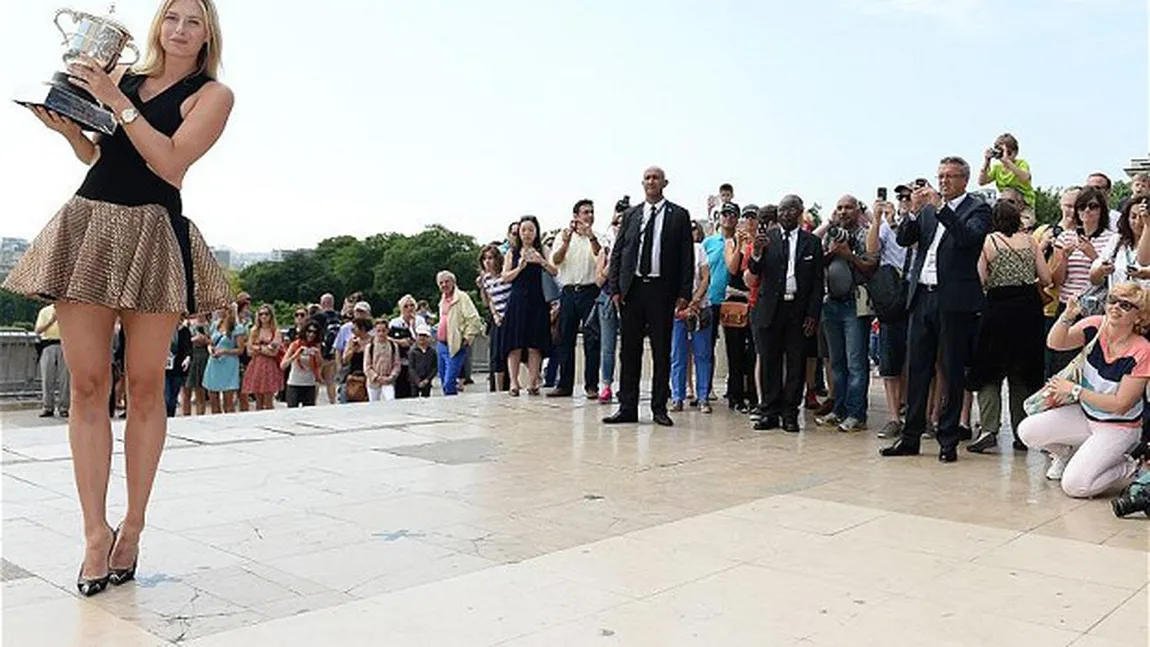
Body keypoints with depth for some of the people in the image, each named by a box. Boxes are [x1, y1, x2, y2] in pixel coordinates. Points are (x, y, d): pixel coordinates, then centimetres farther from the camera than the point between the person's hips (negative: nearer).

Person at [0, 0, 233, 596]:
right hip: (87, 225, 4)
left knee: (144, 386, -1)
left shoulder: (213, 94, 4)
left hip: (152, 237, -4)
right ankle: (96, 531, 5)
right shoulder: (121, 75, 17)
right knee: (86, 385, -1)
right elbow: (96, 154, 25)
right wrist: (66, 126, 6)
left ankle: (133, 525, 9)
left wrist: (117, 103, -10)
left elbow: (171, 164, -9)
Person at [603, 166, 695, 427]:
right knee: (629, 350, 5)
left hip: (662, 289, -2)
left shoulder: (679, 215, 5)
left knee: (662, 351, 3)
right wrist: (615, 288, 1)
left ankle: (659, 408, 12)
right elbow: (617, 253, 10)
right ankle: (627, 407, 11)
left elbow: (687, 257, 0)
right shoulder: (631, 215, 12)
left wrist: (684, 293, -7)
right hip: (632, 289, 2)